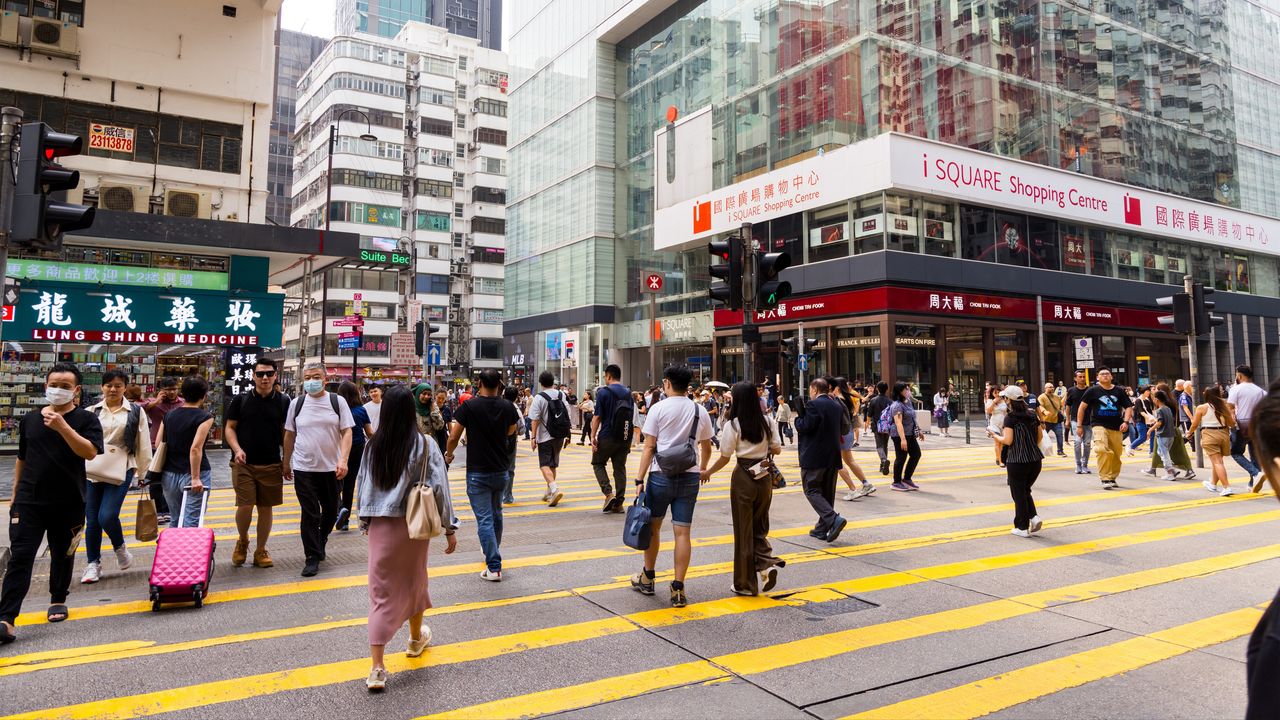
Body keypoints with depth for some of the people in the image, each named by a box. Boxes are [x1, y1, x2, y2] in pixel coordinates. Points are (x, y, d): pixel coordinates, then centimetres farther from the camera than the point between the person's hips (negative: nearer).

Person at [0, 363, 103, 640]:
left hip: (68, 503, -2)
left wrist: (62, 426, -27)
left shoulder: (86, 419, -3)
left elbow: (90, 452, -19)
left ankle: (58, 601, 34)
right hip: (29, 502, 2)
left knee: (62, 555, 13)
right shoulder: (29, 419, 8)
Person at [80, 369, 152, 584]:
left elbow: (143, 445, 6)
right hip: (92, 471, 2)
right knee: (92, 520, 6)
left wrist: (145, 472, 5)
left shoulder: (135, 412, 5)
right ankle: (93, 564, 22)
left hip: (121, 471, -2)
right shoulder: (91, 412, 7)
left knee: (107, 516, -14)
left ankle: (120, 547, 17)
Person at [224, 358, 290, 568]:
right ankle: (242, 541, 21)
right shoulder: (241, 400, 3)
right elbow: (229, 428, 6)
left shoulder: (283, 402, 4)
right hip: (243, 464, -1)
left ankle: (260, 550, 21)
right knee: (245, 506, -8)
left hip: (271, 464, 1)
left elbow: (287, 433, 7)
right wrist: (237, 449, -11)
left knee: (266, 508, 7)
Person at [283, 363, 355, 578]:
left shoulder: (337, 401, -2)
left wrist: (343, 460, -16)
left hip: (331, 468, 0)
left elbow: (346, 432, -5)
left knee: (330, 511, 13)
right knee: (310, 514, -1)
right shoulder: (296, 404, 3)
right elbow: (290, 435, 12)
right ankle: (312, 557, 8)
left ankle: (320, 542, 37)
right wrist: (286, 463, 13)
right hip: (303, 469, 0)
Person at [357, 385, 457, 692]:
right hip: (414, 523, -1)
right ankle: (416, 637, 43)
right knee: (414, 580, 22)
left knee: (381, 592, 4)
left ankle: (377, 667, 0)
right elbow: (439, 489, -10)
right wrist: (449, 528, -2)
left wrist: (365, 523, 17)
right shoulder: (425, 444, -10)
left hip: (381, 525, 1)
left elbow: (364, 487, 4)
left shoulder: (373, 445, -3)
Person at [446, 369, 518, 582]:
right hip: (501, 470, 4)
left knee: (484, 519, -2)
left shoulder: (469, 406, -12)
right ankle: (493, 552, 40)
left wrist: (449, 454, 10)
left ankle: (494, 567, -5)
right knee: (496, 514, 22)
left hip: (478, 472, -4)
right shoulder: (507, 407, -2)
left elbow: (454, 437, -9)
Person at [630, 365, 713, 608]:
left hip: (661, 475, -2)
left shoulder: (659, 409, -4)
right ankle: (678, 589, 3)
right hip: (689, 476, 2)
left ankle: (647, 578, 28)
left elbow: (649, 447, -8)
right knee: (682, 532, 3)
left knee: (653, 526, 14)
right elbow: (706, 448, 17)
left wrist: (640, 479, -6)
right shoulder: (700, 412, 7)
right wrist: (703, 470, 35)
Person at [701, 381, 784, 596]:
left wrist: (707, 472, 7)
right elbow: (777, 449, 7)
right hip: (765, 477, 4)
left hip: (743, 478, -4)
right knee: (759, 526, 19)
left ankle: (746, 584, 13)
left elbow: (725, 458, -8)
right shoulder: (768, 422, 1)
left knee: (743, 530, 6)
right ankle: (766, 563, -5)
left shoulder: (733, 425, -10)